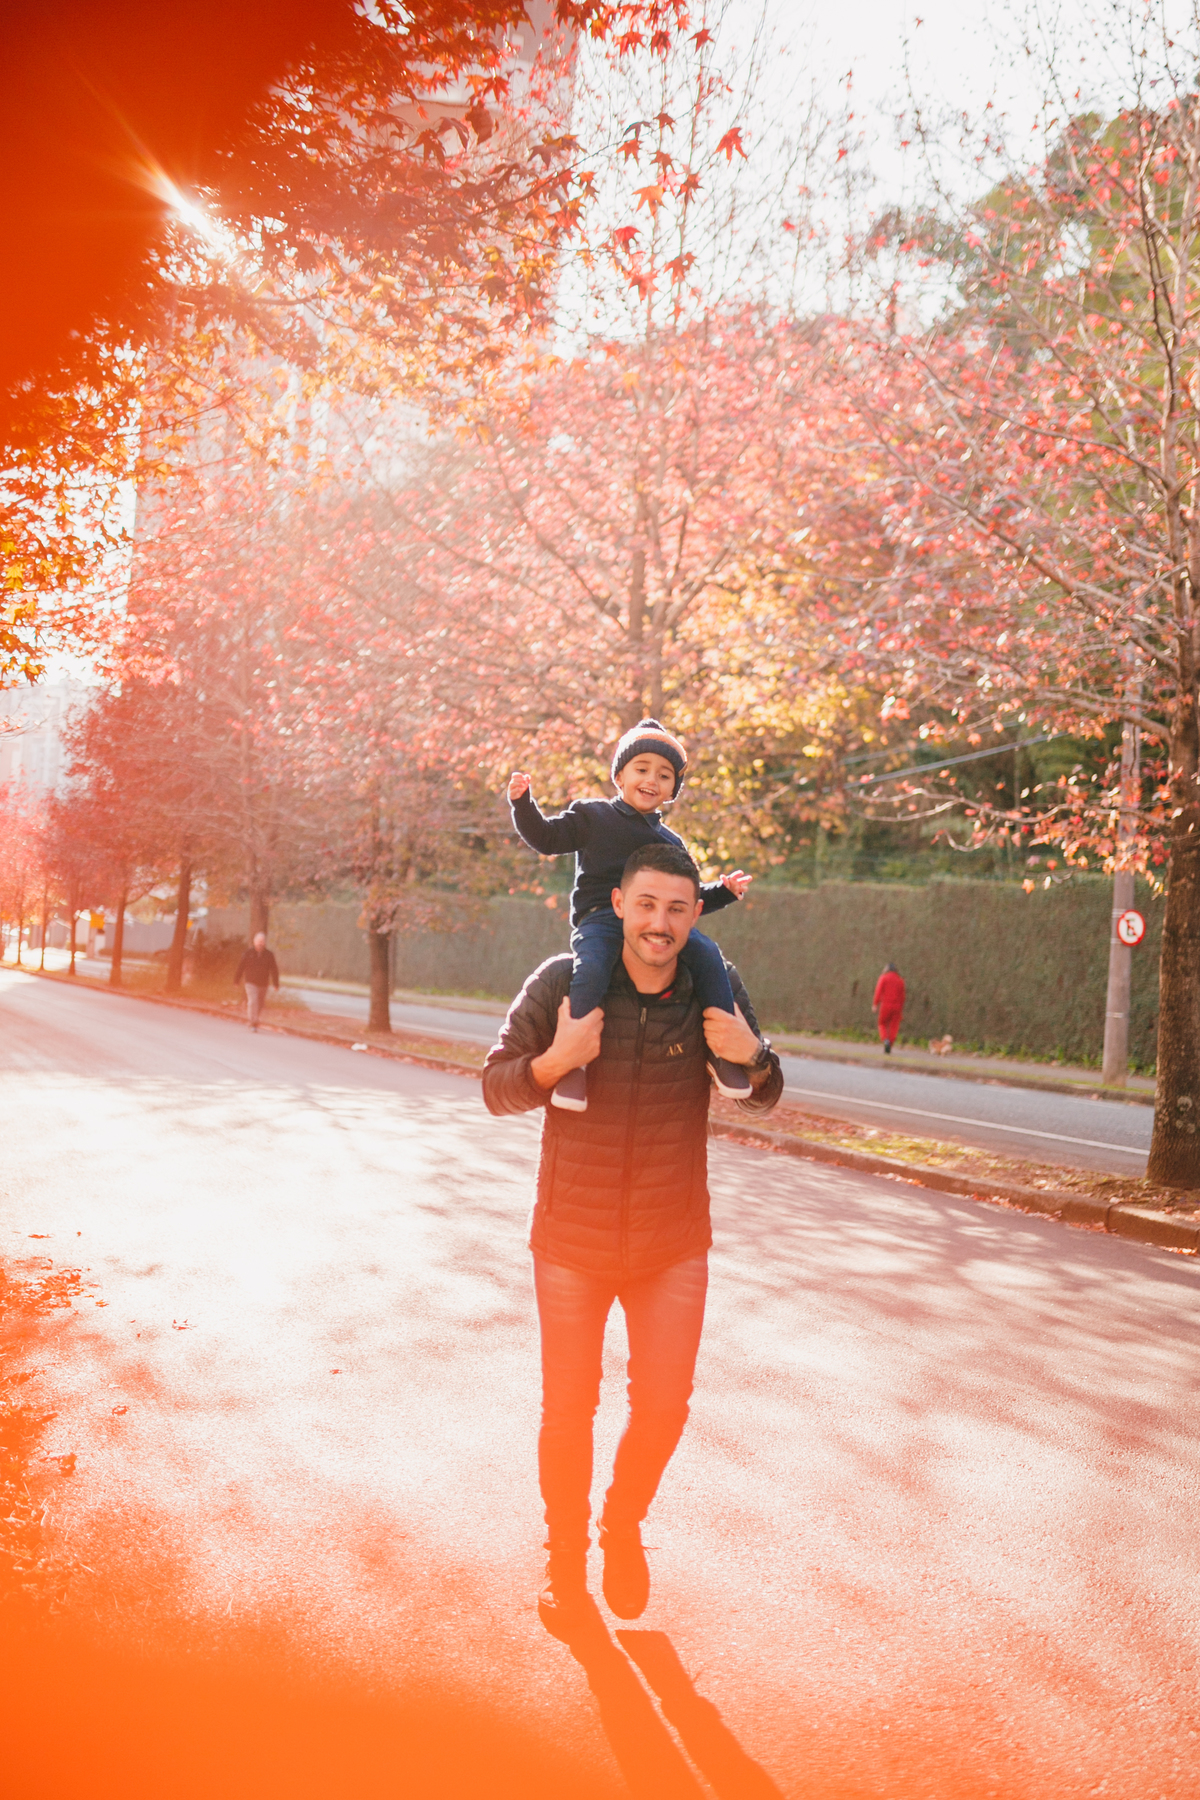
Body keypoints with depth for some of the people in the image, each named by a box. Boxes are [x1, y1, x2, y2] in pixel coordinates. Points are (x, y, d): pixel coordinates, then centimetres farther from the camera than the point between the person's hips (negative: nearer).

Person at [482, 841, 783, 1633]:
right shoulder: (562, 983, -14)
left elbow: (762, 1098, 3)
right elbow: (497, 1088, -8)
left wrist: (751, 1056, -21)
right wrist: (554, 1060, -29)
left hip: (673, 1245, 1)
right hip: (572, 1240, -1)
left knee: (663, 1407, 9)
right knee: (569, 1411, 12)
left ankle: (624, 1524, 41)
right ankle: (566, 1557, 38)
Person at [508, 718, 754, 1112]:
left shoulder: (672, 843, 26)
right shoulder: (592, 815, 15)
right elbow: (546, 838, 10)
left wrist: (723, 891, 16)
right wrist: (523, 802, -4)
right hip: (599, 919, -4)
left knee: (706, 953, -21)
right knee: (592, 967, -36)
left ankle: (721, 1049, -16)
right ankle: (572, 1061, -33)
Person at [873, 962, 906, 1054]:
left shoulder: (883, 978, 2)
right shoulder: (900, 980, 11)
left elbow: (878, 991, -10)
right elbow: (902, 996, 10)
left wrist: (875, 1005, -13)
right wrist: (902, 1010, 17)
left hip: (885, 1005, -2)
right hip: (897, 1006, 2)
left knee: (883, 1025, 13)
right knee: (894, 1027, 5)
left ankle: (886, 1040, -14)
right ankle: (888, 1049, -1)